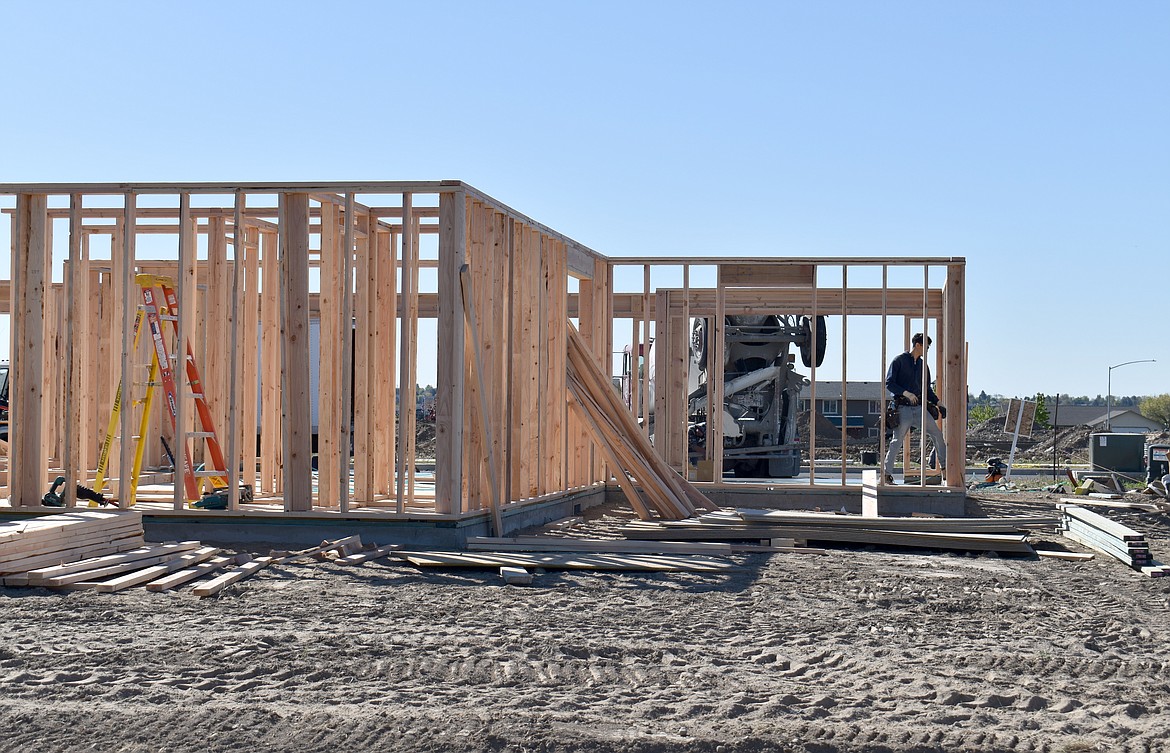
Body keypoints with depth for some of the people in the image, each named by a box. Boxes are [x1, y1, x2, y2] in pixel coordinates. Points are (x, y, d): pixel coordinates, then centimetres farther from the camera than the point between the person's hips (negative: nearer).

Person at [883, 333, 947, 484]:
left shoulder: (923, 365, 17)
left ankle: (944, 465, 14)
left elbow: (927, 388, 25)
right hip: (903, 408, -6)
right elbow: (889, 383, -8)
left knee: (937, 433, 1)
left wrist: (938, 403, 17)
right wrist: (906, 393, -19)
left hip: (919, 407, 6)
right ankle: (887, 473, -3)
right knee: (897, 440, -8)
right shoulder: (899, 361, -2)